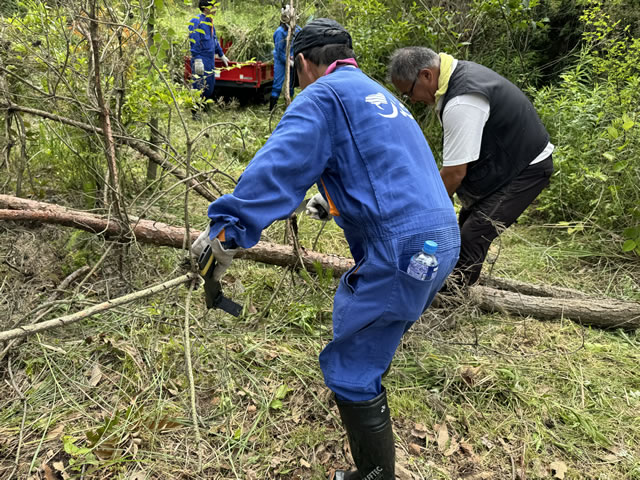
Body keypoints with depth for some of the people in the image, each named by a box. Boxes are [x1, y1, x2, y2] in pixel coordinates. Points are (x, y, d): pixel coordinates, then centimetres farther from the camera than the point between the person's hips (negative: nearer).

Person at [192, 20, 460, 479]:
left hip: (400, 252, -10)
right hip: (445, 239, 10)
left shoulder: (324, 96, -5)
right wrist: (332, 201, 46)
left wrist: (227, 230, -25)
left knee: (349, 371, 3)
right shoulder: (383, 97, 24)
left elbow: (278, 167, -21)